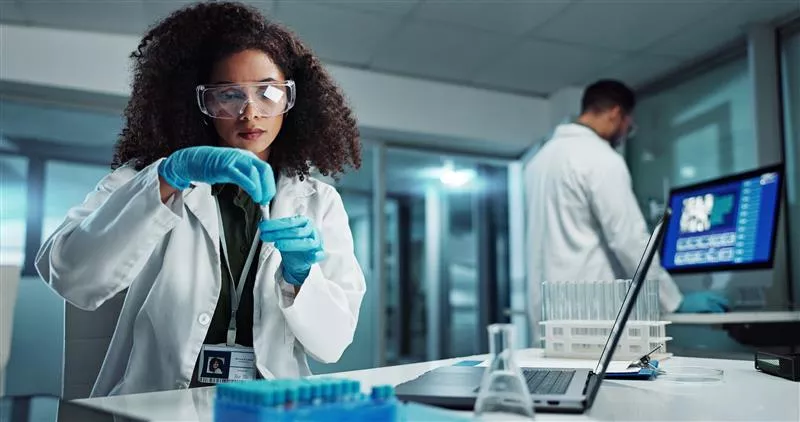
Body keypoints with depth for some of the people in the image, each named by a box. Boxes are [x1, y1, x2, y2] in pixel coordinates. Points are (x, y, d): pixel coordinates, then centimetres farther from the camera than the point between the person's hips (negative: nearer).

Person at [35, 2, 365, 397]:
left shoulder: (319, 202, 6)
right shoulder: (148, 179, 2)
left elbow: (333, 340, 1)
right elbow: (67, 276, -15)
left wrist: (298, 278, -18)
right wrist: (171, 176, -25)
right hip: (154, 403, 0)